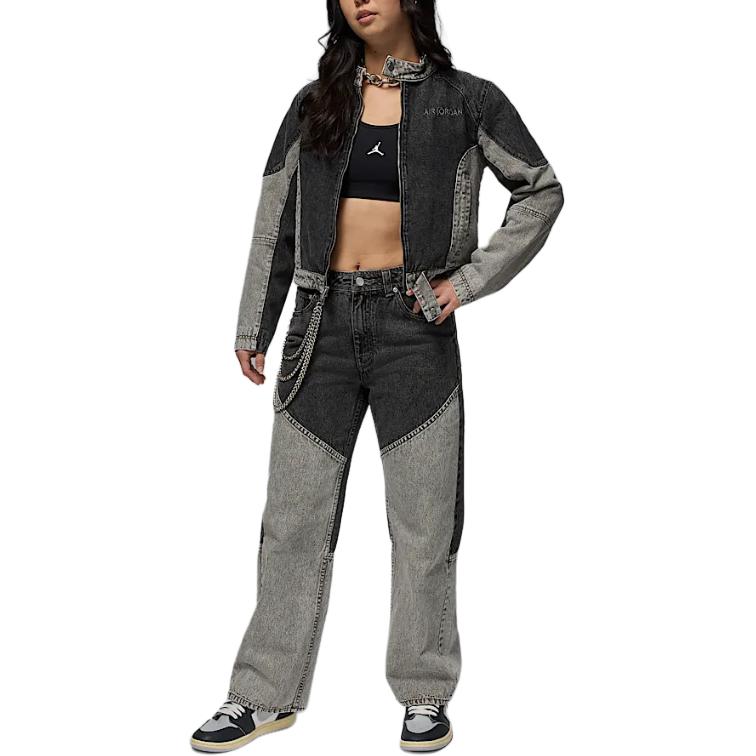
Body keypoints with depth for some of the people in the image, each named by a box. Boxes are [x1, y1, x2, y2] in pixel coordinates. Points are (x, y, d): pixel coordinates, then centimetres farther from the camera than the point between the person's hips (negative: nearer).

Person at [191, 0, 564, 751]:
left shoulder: (465, 99, 1)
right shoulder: (317, 102, 9)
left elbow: (541, 191, 7)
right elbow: (274, 220, 10)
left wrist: (471, 279, -3)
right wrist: (252, 327, 8)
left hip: (413, 326, -2)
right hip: (325, 322, 3)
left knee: (423, 520, 4)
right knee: (294, 516, 5)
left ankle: (425, 694, 18)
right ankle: (265, 694, 16)